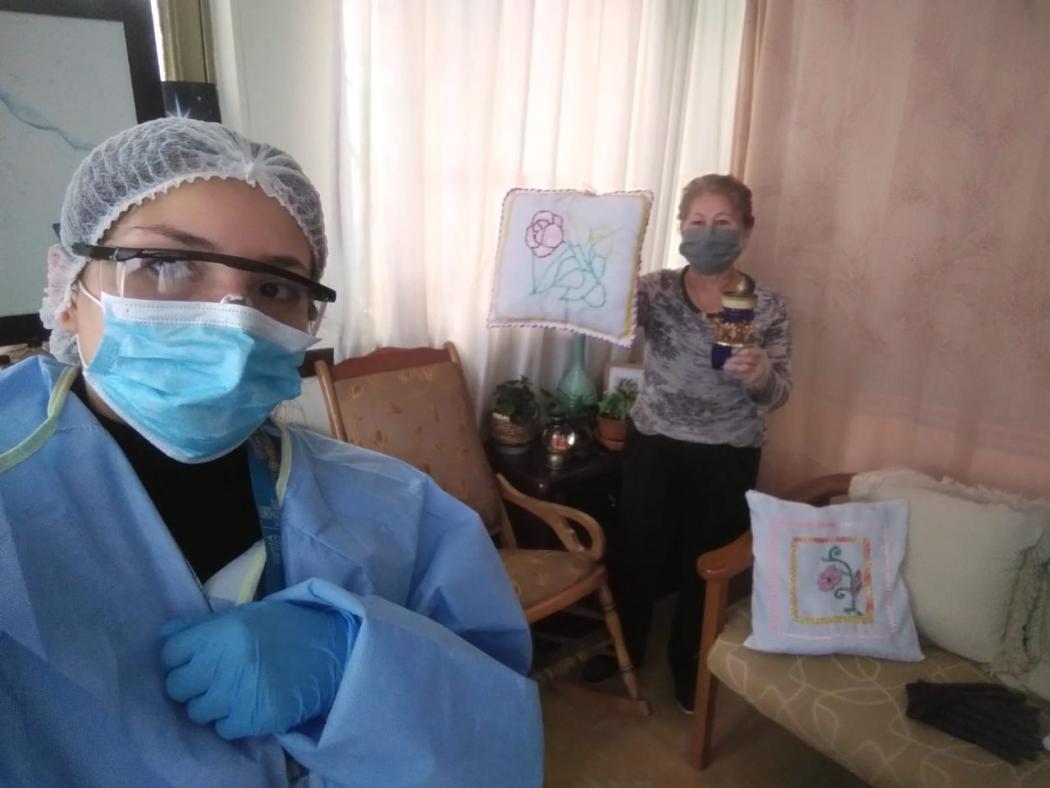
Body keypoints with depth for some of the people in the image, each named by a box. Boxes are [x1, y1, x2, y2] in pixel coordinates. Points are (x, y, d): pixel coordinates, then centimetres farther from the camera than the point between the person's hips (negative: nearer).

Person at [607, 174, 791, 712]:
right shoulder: (656, 289, -4)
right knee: (637, 555, 12)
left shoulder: (767, 307, -6)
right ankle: (624, 652, 38)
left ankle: (688, 666, 40)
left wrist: (759, 374, -29)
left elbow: (775, 398, -8)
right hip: (653, 448, 0)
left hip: (727, 460, 0)